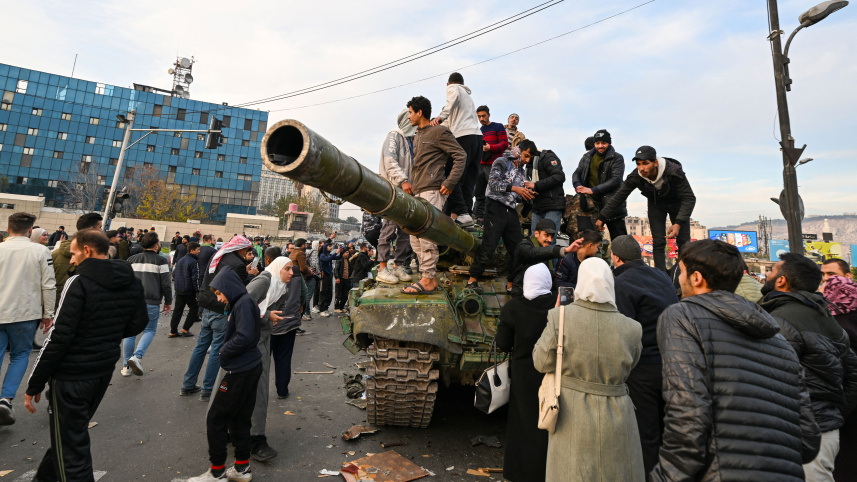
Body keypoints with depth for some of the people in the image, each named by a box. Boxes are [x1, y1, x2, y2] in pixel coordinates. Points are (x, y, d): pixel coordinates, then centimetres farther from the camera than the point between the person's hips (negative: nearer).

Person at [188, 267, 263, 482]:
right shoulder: (245, 302, 12)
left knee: (216, 419, 4)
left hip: (241, 371, -9)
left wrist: (224, 351, -12)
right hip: (251, 367, 9)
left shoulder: (243, 303, -18)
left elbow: (245, 336, -27)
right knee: (241, 418, 16)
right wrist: (226, 351, 6)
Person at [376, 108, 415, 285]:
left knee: (406, 230, 4)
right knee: (389, 227, -10)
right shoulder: (394, 135, 0)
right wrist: (403, 181, -25)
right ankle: (382, 268, -6)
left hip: (408, 191, 8)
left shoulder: (412, 140, 25)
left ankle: (399, 266, 11)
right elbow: (390, 161, -14)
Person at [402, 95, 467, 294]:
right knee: (415, 239, 9)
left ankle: (428, 280, -6)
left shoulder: (438, 132, -4)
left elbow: (460, 155, -9)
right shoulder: (417, 135, 23)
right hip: (419, 192, 10)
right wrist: (410, 182, 16)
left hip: (432, 191, -10)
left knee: (426, 236, -12)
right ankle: (429, 277, 15)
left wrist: (450, 183, -15)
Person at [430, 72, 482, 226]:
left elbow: (454, 96, -13)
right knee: (468, 181, 4)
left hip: (463, 136, -8)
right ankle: (468, 214, -1)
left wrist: (440, 116, -22)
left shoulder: (452, 88, 13)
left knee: (452, 178, -11)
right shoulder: (468, 96, 36)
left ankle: (462, 214, -20)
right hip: (478, 136, 8)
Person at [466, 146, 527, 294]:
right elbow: (493, 183, -14)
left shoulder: (521, 171, 22)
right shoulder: (502, 162, 1)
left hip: (511, 211, 7)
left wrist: (527, 195, 4)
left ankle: (511, 284, 14)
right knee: (488, 245, -12)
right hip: (496, 208, -7)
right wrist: (515, 188, -15)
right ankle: (472, 280, -2)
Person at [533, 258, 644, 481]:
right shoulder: (630, 328, -11)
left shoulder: (561, 317, -17)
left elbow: (541, 362, -7)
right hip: (615, 419, 1)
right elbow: (630, 365, 6)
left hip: (572, 416, -1)